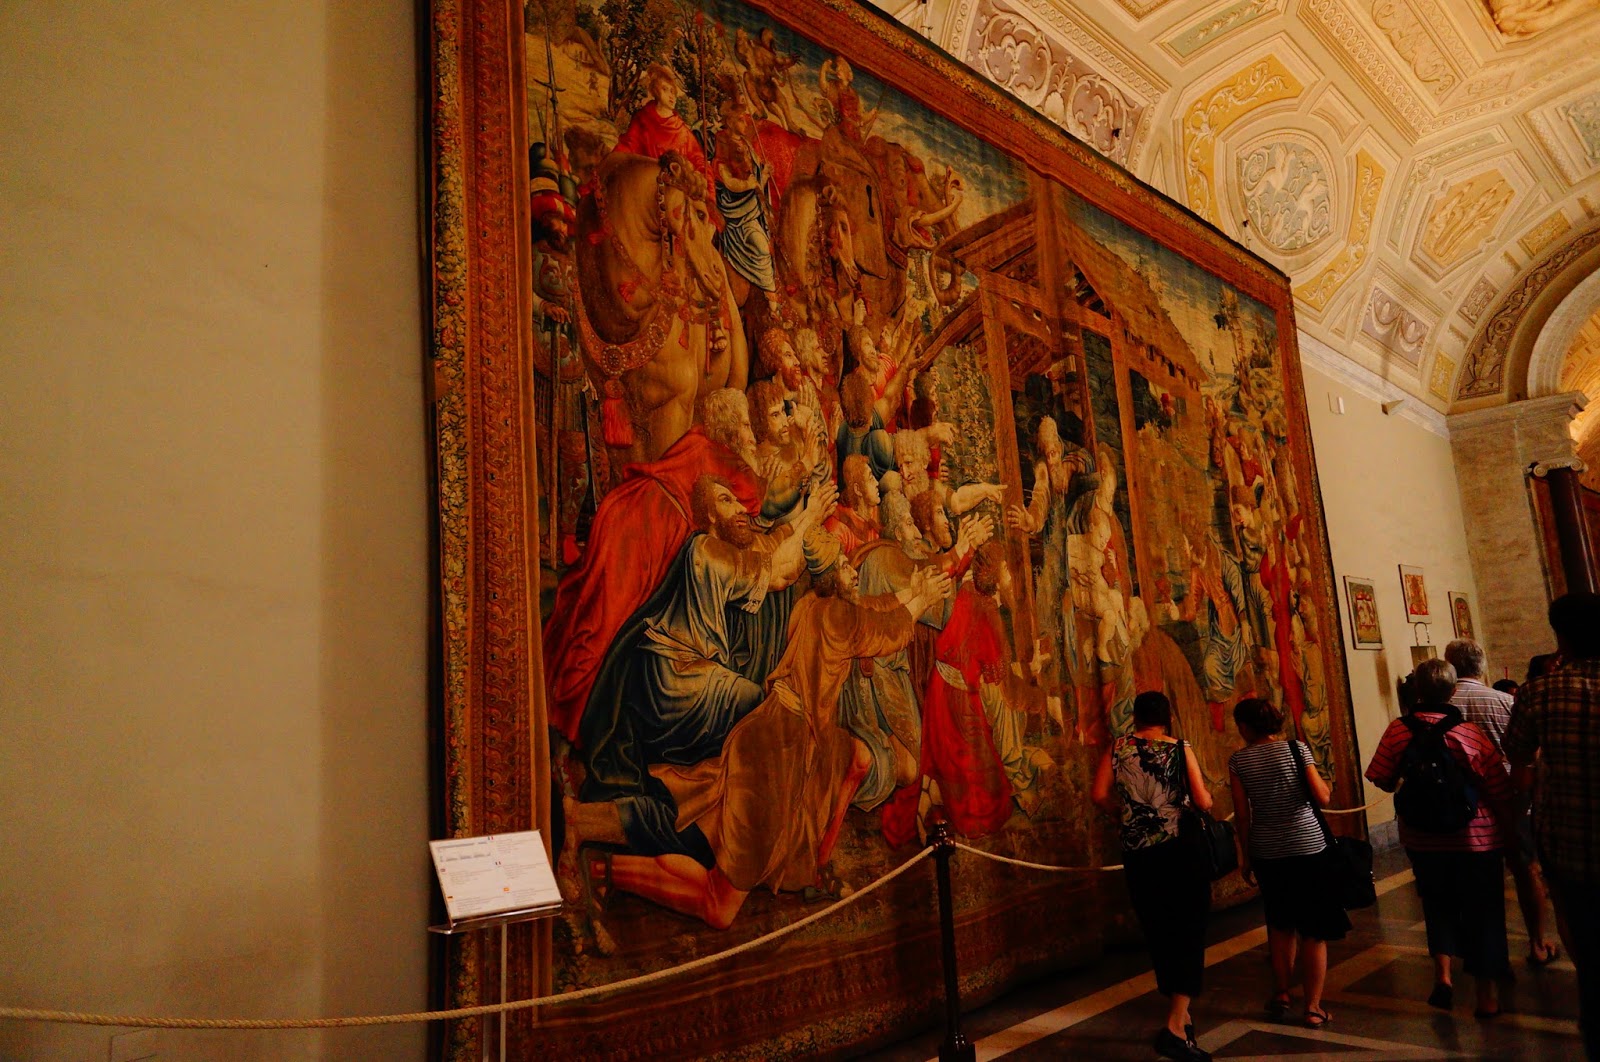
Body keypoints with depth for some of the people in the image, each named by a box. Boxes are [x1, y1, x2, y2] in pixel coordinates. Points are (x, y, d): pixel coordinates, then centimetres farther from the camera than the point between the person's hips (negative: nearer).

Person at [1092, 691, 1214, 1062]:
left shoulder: (1117, 748, 2)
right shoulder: (1180, 749, -3)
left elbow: (1099, 795, -5)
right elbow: (1203, 802, -9)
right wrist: (1204, 797, 14)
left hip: (1137, 854, 3)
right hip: (1179, 850, -3)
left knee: (1159, 935, 15)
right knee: (1189, 934, 3)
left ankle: (1182, 1013, 31)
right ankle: (1175, 1026, -8)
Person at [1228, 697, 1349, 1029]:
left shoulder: (1238, 760, -5)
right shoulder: (1296, 748, -7)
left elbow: (1242, 815, -3)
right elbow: (1322, 798, -10)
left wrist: (1245, 855, 9)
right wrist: (1326, 785, 13)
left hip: (1267, 852, 2)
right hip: (1308, 847, -1)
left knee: (1280, 925, 21)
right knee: (1314, 930, 9)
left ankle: (1281, 995, 27)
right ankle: (1313, 1008, 12)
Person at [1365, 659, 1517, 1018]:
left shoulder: (1397, 731, -12)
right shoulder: (1470, 734, -17)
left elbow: (1382, 779, -5)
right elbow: (1500, 790, -11)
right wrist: (1508, 828, 5)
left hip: (1422, 838, 2)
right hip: (1475, 838, -1)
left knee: (1437, 903, 21)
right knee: (1482, 910, 12)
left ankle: (1442, 972, 9)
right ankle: (1486, 994, 21)